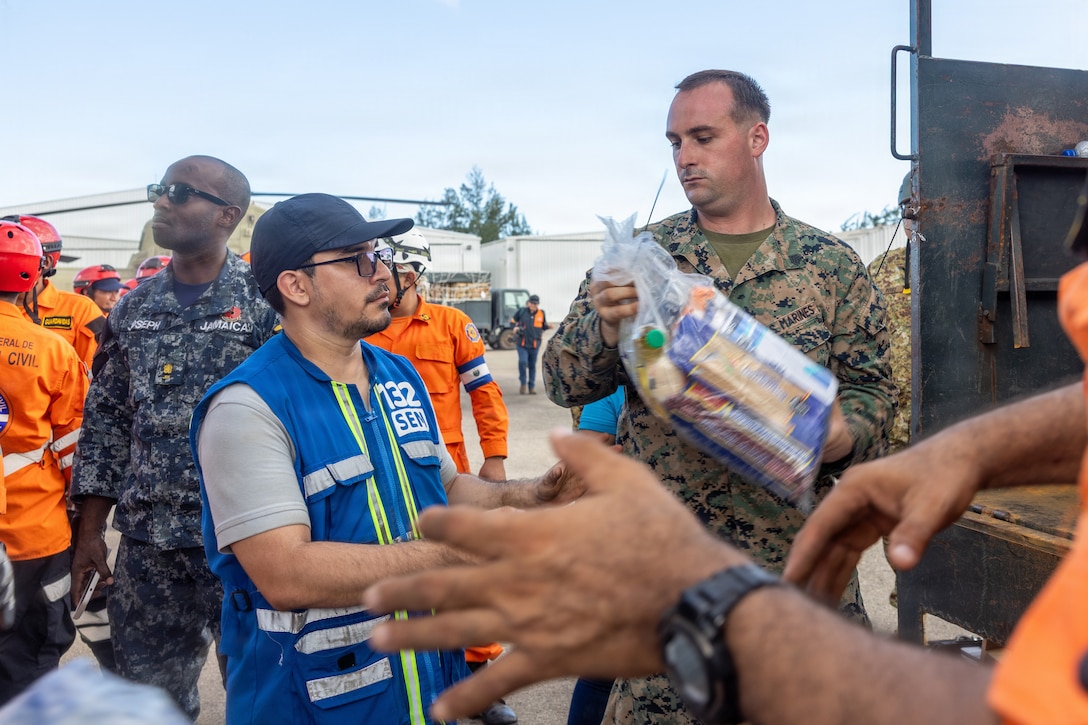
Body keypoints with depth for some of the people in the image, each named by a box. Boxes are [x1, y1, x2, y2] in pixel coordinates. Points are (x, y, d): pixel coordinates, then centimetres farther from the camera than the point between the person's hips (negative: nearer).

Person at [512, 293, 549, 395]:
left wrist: (548, 327, -3)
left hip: (535, 344, 2)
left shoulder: (541, 313, 6)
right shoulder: (522, 311, 1)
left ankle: (532, 386, 18)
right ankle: (523, 384, 0)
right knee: (522, 362, -17)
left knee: (532, 365, 9)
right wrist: (516, 328, -5)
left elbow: (544, 326, 18)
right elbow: (513, 321, 13)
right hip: (522, 343, -2)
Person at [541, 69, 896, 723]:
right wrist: (606, 328, -21)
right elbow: (563, 381, 0)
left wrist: (839, 435, -18)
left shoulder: (833, 264, 2)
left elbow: (873, 389, 5)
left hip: (800, 554, 1)